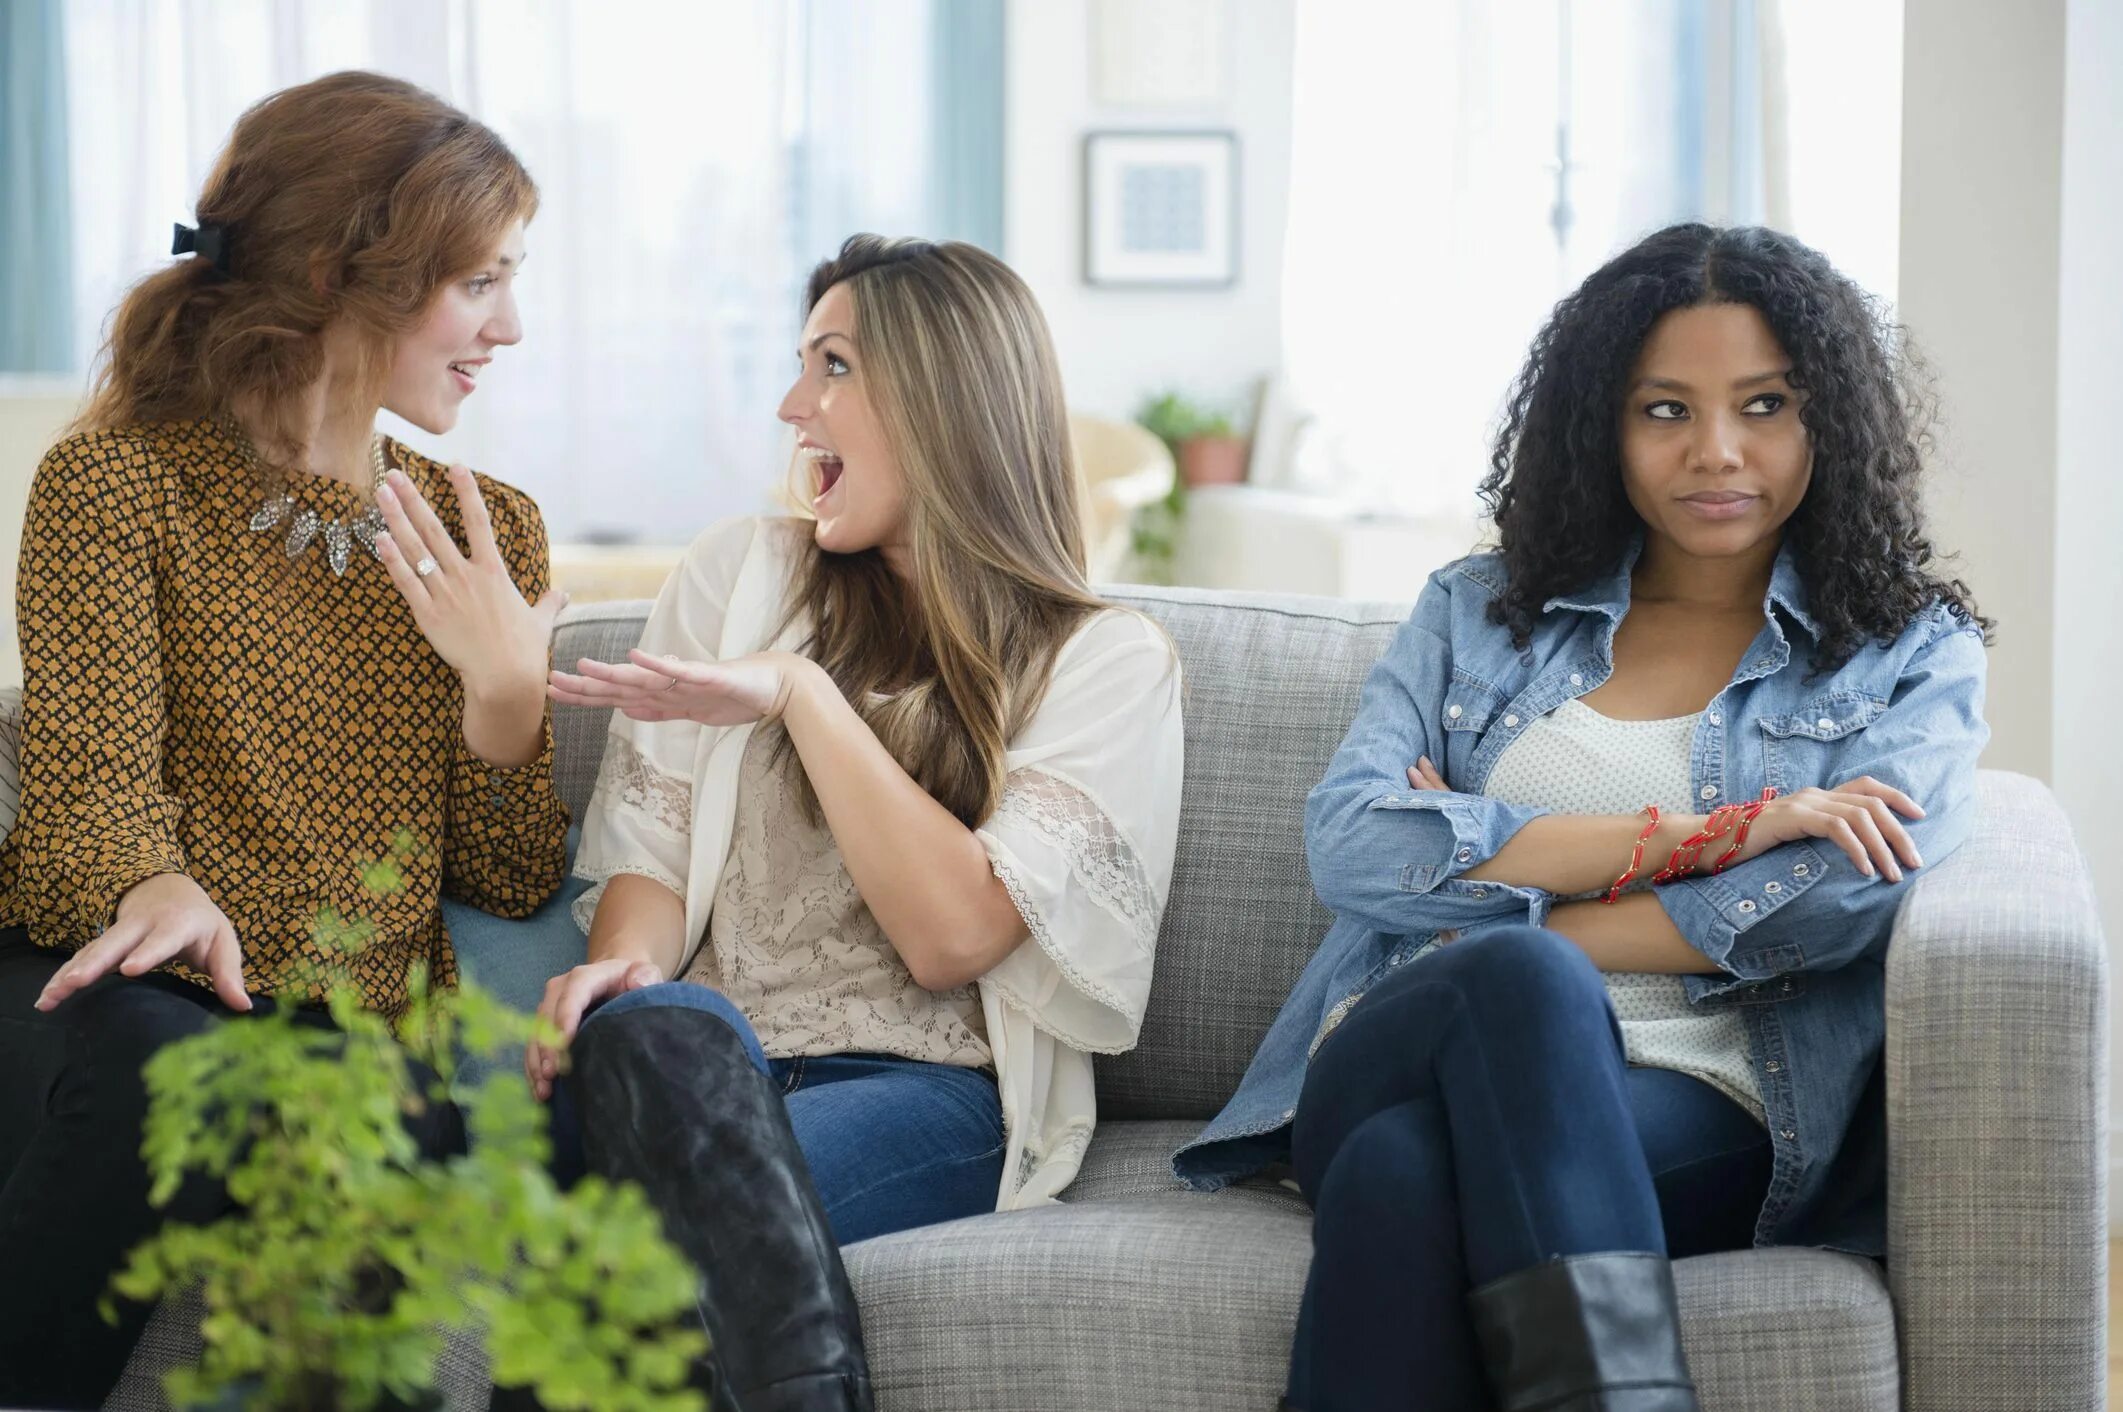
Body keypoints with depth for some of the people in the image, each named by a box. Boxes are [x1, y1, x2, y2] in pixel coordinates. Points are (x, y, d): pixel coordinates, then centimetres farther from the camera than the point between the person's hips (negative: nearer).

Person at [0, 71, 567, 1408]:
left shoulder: (485, 534, 18)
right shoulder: (119, 483, 3)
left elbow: (510, 882, 14)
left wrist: (505, 687, -4)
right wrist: (164, 892, -32)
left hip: (365, 1033, 3)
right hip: (133, 992, -3)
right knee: (158, 1074, -38)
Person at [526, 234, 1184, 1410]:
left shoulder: (1106, 662, 7)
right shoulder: (740, 573, 17)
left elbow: (952, 936, -6)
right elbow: (650, 850, 12)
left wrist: (801, 692, -9)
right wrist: (624, 964, -12)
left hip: (931, 1091, -3)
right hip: (699, 1075, 3)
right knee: (660, 1028, -36)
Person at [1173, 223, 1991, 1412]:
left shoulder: (1913, 654, 15)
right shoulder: (1478, 613, 21)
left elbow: (1855, 892, -7)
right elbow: (1348, 843, 1)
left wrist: (1480, 874, -6)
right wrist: (1705, 836, -7)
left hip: (1699, 1105, -2)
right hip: (1390, 1061, 2)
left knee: (1404, 1169, -36)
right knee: (1515, 976, -36)